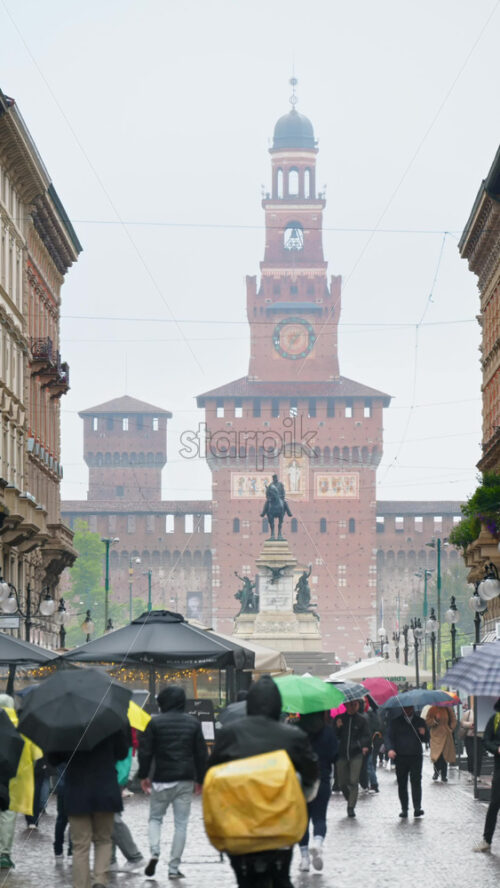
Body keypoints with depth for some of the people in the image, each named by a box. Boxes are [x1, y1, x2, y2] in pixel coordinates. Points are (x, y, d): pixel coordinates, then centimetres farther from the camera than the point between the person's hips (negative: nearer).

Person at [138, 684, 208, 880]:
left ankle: (154, 852, -8)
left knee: (155, 817, 15)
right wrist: (200, 779, 14)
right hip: (185, 781, 1)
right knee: (181, 824, 5)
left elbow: (145, 751, -3)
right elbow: (201, 754, 6)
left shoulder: (155, 723, -5)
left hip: (161, 780, -1)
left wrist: (143, 776, 7)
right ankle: (174, 867, 3)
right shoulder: (193, 723, 3)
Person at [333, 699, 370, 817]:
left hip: (356, 755, -2)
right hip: (341, 754, 2)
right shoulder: (339, 718, 6)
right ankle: (349, 800, 31)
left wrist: (365, 746, -18)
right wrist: (337, 727, -15)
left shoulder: (361, 720, 3)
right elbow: (334, 737, 4)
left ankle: (351, 807, -7)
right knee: (342, 783, 5)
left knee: (354, 781, -12)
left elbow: (366, 736, 1)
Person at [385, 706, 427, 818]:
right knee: (402, 784, 2)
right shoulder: (394, 721, 10)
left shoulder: (420, 721, 15)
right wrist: (390, 749, -19)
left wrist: (423, 734, -9)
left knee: (416, 781, -13)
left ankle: (417, 808, -17)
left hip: (416, 757, 0)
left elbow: (425, 739, 15)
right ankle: (404, 809, 10)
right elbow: (388, 736, 0)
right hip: (400, 757, 0)